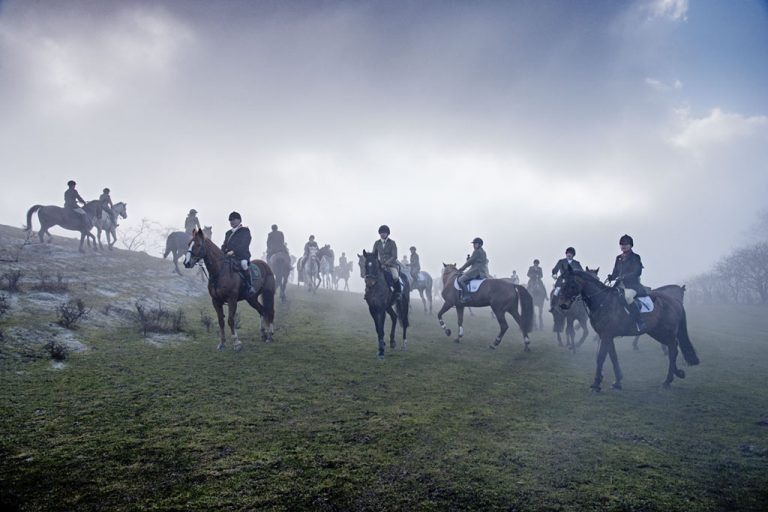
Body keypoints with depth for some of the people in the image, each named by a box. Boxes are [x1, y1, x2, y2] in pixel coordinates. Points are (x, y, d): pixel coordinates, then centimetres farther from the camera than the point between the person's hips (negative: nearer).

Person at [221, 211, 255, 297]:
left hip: (242, 256, -7)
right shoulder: (228, 233, 23)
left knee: (243, 264, -36)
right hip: (229, 257, 7)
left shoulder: (245, 231, 2)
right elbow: (225, 245, 19)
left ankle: (250, 287, -31)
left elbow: (244, 245, -11)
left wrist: (233, 251, -24)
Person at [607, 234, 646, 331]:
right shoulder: (619, 258, 18)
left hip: (632, 285, -7)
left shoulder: (635, 257, 0)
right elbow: (615, 273, 18)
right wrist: (611, 277, -6)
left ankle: (640, 322, -33)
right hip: (620, 285, 8)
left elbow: (637, 272, -12)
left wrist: (623, 277, -23)